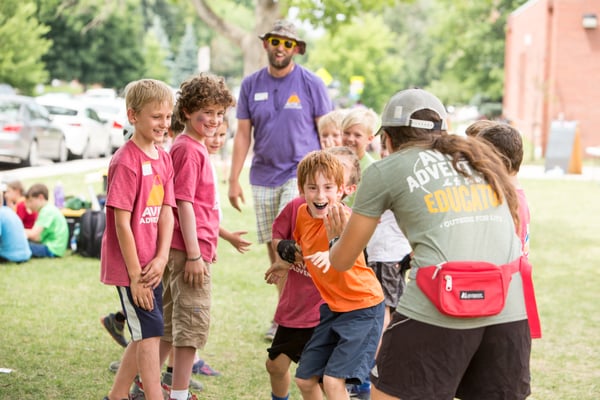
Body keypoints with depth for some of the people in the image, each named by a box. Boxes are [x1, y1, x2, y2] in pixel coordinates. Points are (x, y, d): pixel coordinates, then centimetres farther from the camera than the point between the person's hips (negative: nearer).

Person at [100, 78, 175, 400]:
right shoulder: (126, 162, -17)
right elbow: (121, 222, -18)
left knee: (145, 336, 15)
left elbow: (166, 212, 4)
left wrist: (161, 258, -9)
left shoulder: (163, 159, 8)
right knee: (150, 332, -6)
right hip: (129, 266, -8)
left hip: (151, 266, 8)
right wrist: (136, 275, -17)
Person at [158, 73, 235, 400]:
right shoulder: (189, 150, -15)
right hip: (189, 250, -10)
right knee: (194, 322, -4)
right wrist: (195, 254, -20)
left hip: (187, 248, 10)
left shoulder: (193, 147, 15)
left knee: (170, 321, 17)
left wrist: (209, 242, 25)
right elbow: (184, 204, -19)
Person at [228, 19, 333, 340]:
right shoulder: (251, 85, 6)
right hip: (263, 177, 4)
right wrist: (233, 180, 3)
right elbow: (243, 135, 8)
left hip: (300, 173, -4)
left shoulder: (312, 84, -2)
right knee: (274, 250, 8)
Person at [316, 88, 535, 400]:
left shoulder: (385, 170, 12)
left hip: (438, 311, -4)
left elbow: (342, 261, 20)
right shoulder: (481, 159, 24)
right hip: (510, 312, 4)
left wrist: (336, 239, 44)